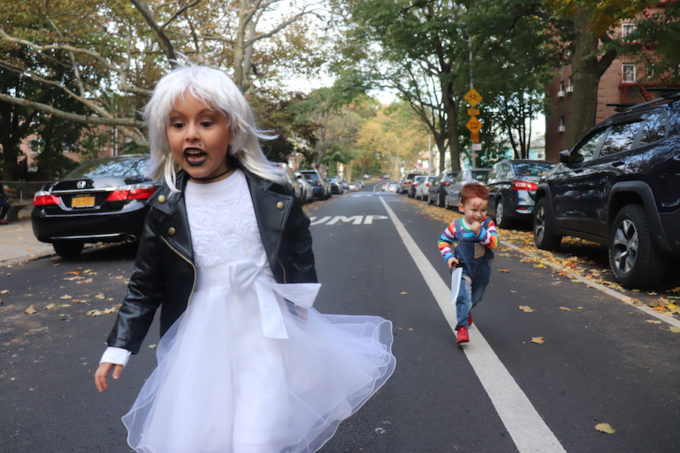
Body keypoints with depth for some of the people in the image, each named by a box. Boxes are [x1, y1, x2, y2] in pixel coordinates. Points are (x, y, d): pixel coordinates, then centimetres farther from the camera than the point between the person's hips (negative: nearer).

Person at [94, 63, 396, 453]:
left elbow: (301, 256, 7)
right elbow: (145, 285, 5)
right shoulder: (166, 207, -3)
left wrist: (301, 312, 9)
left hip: (265, 334, -2)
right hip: (199, 340, 3)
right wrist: (119, 346, 4)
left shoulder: (271, 193, -7)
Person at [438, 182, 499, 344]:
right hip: (463, 267, -2)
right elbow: (443, 241, 2)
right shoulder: (455, 226, -12)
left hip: (482, 269, 2)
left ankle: (466, 311, 54)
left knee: (476, 297, 21)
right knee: (463, 294, -21)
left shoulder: (488, 224, -12)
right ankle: (462, 327, -18)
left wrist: (480, 232, -37)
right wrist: (449, 256, -11)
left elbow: (494, 243, -24)